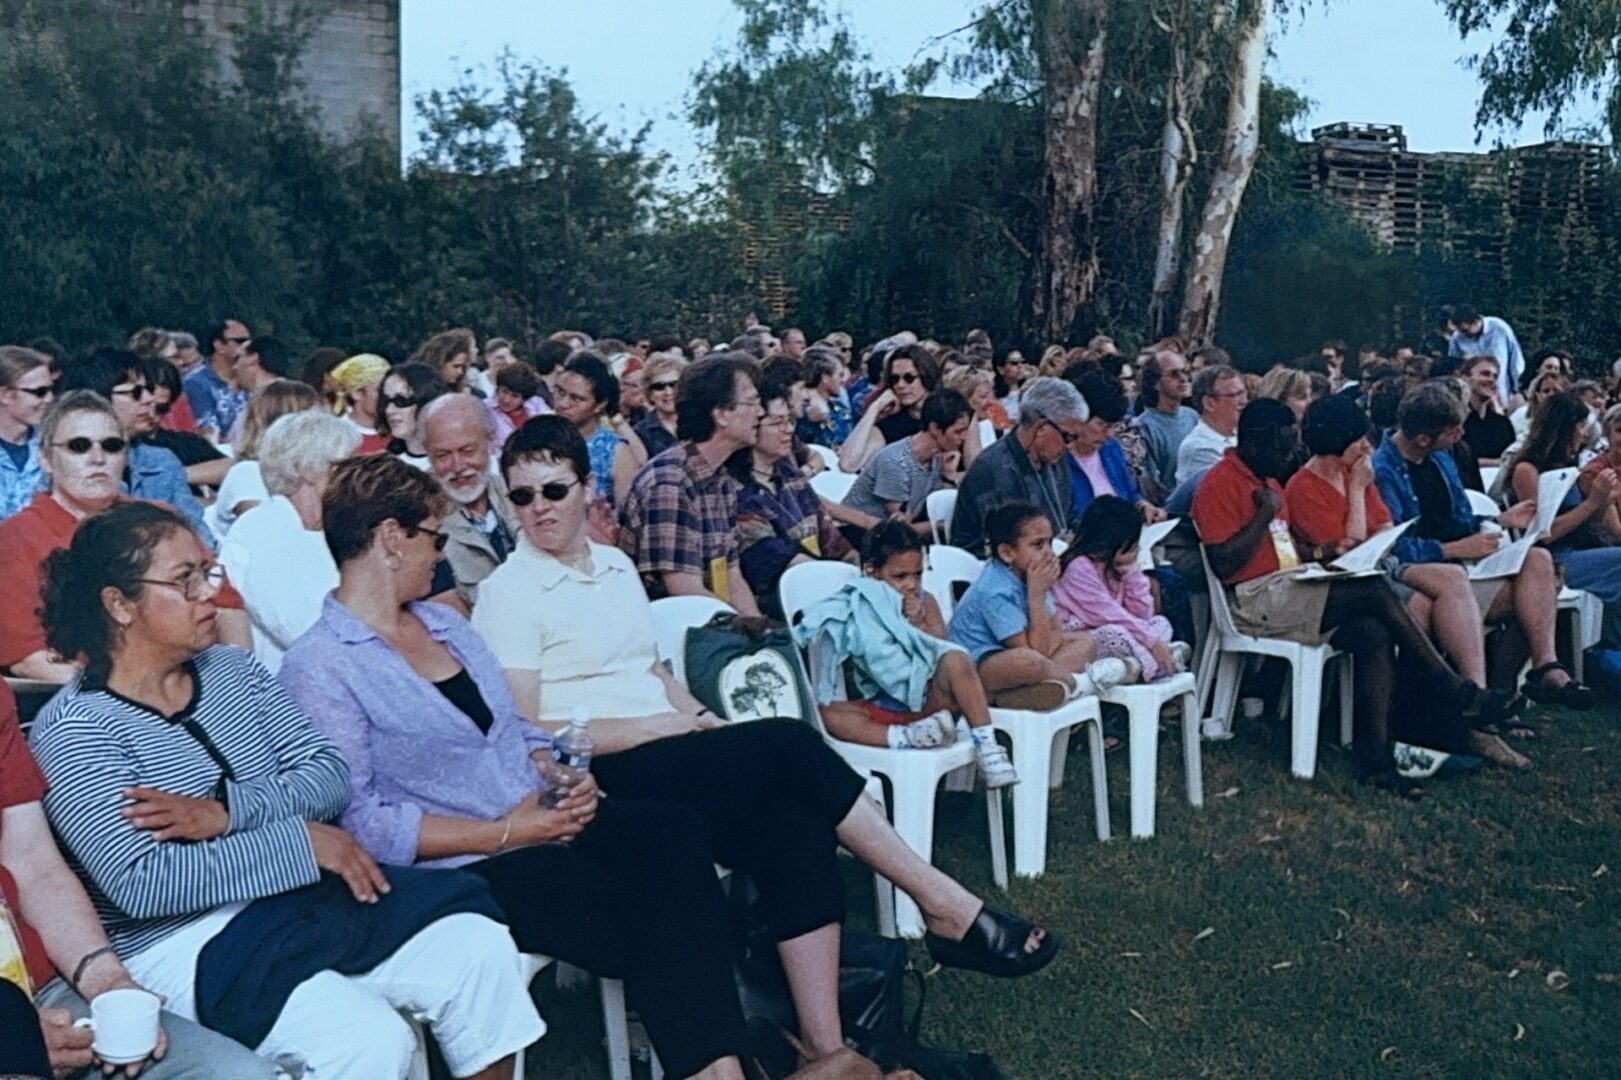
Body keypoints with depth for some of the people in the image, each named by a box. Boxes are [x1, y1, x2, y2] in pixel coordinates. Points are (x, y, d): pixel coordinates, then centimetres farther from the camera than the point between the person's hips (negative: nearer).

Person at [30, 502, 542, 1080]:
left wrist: (227, 811, -18)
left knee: (479, 945, -12)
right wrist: (302, 840, -19)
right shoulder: (73, 731, -9)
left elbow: (332, 777, 0)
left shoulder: (233, 669, 9)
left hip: (303, 898, 6)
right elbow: (141, 885, -19)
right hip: (189, 944, -6)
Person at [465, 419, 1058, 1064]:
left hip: (661, 753, 7)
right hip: (599, 780, -7)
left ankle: (825, 1048, -24)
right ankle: (946, 907, -12)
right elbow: (521, 734, -11)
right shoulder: (508, 593, -3)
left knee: (792, 822, -23)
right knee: (789, 745, -22)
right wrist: (659, 724, -14)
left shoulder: (616, 566, 19)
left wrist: (699, 718, 2)